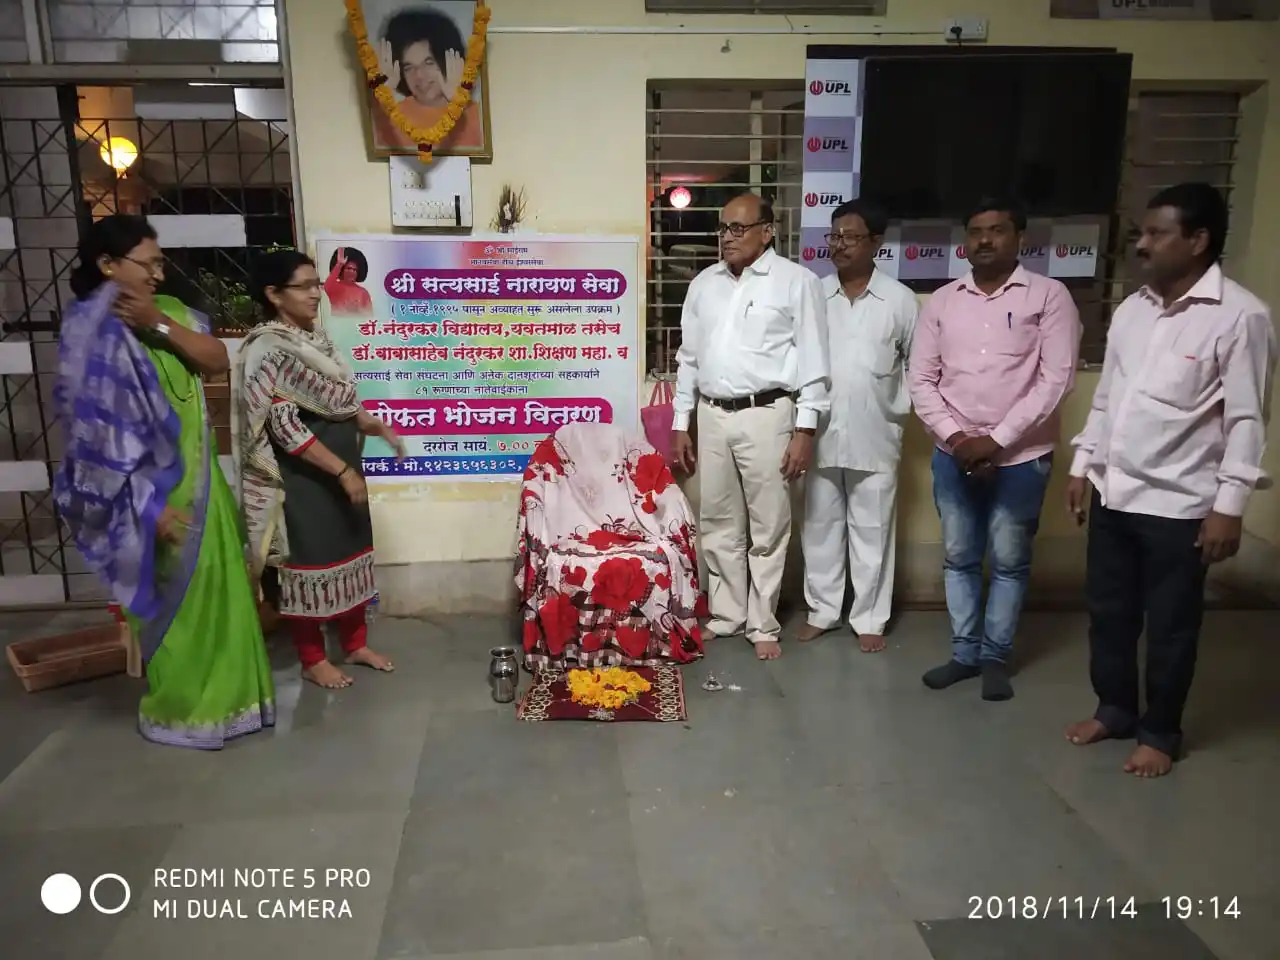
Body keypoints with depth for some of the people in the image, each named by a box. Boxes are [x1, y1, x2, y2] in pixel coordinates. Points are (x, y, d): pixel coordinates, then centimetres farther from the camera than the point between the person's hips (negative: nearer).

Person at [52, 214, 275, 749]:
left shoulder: (167, 311, 7)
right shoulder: (94, 330, -16)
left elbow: (217, 360, -2)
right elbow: (97, 428, -20)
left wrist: (160, 325, -17)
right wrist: (149, 505, -23)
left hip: (198, 477, 8)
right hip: (156, 488, -8)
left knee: (218, 587, 17)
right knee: (177, 597, 5)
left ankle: (220, 690, 35)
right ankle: (178, 710, 24)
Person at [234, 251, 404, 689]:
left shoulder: (315, 338, 8)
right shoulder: (267, 351, -17)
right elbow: (285, 428, -22)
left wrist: (372, 425, -1)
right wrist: (342, 471, -23)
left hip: (343, 467, 8)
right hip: (304, 476, -8)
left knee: (351, 553, 15)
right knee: (310, 562, 5)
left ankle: (356, 644, 30)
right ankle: (313, 659, 21)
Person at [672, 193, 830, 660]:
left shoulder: (797, 281, -3)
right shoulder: (703, 284, 12)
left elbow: (813, 361, -5)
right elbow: (689, 357, 14)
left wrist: (805, 429, -10)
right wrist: (680, 424, 12)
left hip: (766, 414, -4)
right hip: (712, 415, 5)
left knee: (768, 526, 4)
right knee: (719, 524, 12)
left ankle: (762, 624, 16)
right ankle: (726, 614, 26)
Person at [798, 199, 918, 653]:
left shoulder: (900, 299, -2)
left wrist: (901, 409, 0)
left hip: (875, 437, -2)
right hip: (822, 434, 2)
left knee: (871, 531, 7)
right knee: (820, 526, 11)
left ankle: (870, 618, 20)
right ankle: (822, 609, 26)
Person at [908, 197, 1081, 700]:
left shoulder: (1049, 296, -4)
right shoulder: (942, 301, 5)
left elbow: (1055, 379, -11)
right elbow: (921, 378, 3)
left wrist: (998, 440, -15)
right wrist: (953, 436, -9)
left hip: (1021, 456, -3)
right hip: (954, 455, 3)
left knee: (1010, 561, 8)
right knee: (958, 558, 11)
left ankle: (995, 656, 24)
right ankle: (964, 652, 26)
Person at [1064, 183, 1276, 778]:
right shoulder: (1131, 309, 7)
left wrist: (1228, 505, -15)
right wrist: (1082, 466, 12)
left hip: (1178, 504, -6)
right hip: (1112, 493, 6)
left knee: (1169, 627, 8)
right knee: (1108, 612, 15)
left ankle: (1160, 733, 26)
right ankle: (1114, 709, 34)